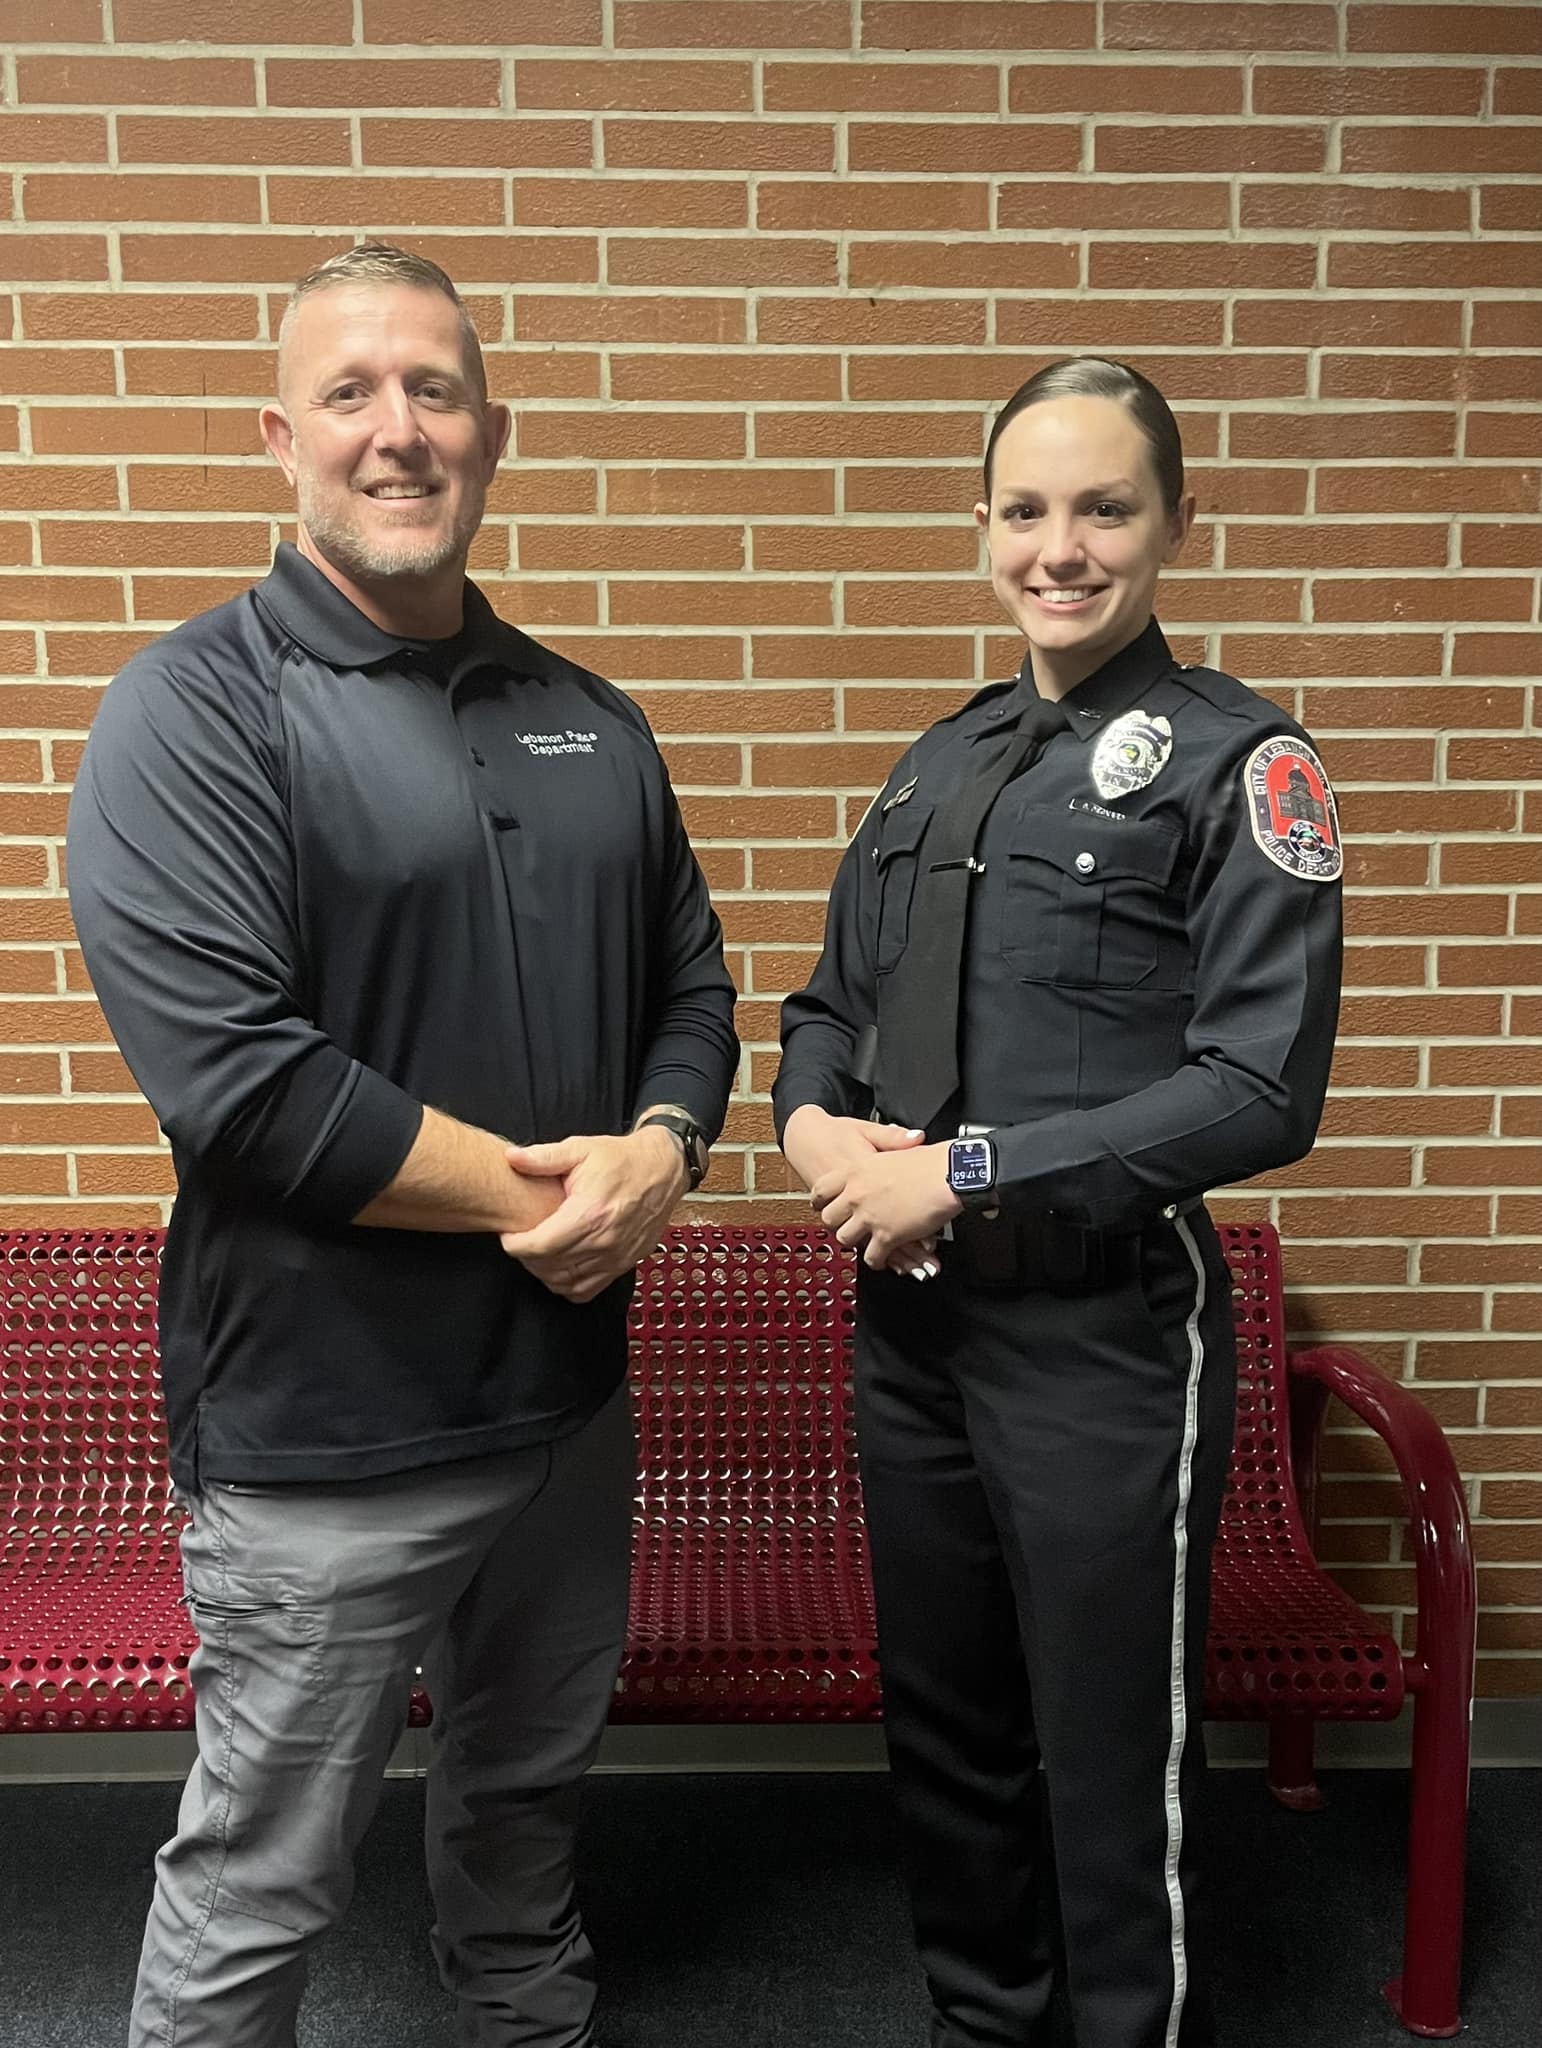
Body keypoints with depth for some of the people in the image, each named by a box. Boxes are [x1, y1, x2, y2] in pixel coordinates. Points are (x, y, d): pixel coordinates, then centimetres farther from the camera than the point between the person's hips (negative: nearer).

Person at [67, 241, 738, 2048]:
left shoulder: (590, 723, 7)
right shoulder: (195, 712, -12)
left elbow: (691, 983, 11)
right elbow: (236, 1077, -22)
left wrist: (654, 1154, -10)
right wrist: (537, 1190, -17)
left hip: (568, 1394, 6)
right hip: (324, 1437, -5)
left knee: (527, 1802, 27)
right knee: (257, 1894, 14)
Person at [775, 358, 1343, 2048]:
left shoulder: (1236, 761, -9)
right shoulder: (945, 760, 10)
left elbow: (1261, 1088, -17)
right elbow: (832, 1000, 15)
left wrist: (970, 1172, -18)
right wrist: (813, 1124, -7)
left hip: (1103, 1329, -6)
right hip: (911, 1313, 6)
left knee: (1114, 1767, 11)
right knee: (942, 1723, 22)